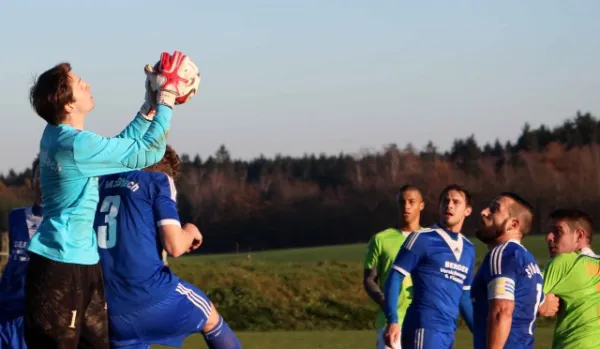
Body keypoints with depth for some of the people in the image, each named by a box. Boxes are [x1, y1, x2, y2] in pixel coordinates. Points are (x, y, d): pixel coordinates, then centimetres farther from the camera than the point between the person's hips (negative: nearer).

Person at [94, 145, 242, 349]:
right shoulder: (158, 180, 1)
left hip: (110, 306, 4)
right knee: (210, 317, 25)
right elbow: (174, 246, -9)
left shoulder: (102, 183, 17)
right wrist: (190, 232, 13)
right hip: (150, 293, -4)